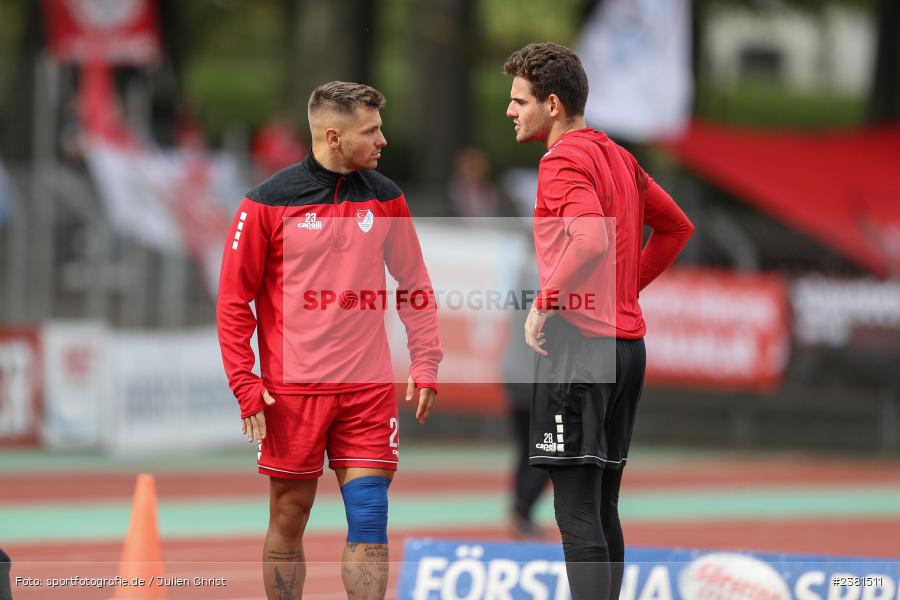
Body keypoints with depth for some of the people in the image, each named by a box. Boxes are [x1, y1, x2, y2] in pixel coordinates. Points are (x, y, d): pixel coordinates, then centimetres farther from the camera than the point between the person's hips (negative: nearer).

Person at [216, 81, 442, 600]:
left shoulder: (386, 197, 6)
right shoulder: (268, 202, -5)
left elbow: (416, 286, 13)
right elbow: (234, 300, -2)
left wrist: (426, 364, 4)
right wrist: (246, 386, -8)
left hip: (369, 391, 2)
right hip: (292, 392, -2)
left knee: (370, 522, -4)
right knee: (288, 520, 4)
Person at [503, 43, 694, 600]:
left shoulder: (563, 159, -12)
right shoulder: (617, 156, 16)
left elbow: (593, 239, -28)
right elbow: (677, 227, 27)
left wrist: (545, 304, -19)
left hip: (579, 343, -9)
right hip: (628, 341, 9)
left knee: (577, 513, -10)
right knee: (603, 509, 14)